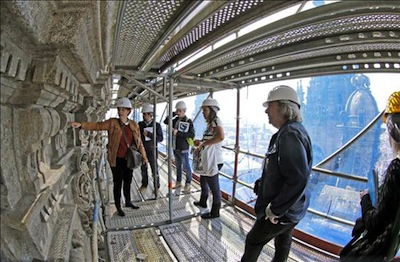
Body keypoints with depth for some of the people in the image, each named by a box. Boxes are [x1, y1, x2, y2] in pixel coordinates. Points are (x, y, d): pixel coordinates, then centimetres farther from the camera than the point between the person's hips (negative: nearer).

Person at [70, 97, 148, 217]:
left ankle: (128, 202, 40)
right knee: (118, 183, 9)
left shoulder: (134, 125, 1)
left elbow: (139, 142, 5)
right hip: (117, 160, -3)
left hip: (129, 159, 3)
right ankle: (118, 207, 28)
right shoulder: (112, 122, -6)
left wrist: (144, 156, 5)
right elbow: (97, 125, -16)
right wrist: (81, 125, -30)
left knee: (128, 181, 19)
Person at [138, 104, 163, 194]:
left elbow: (160, 138, -12)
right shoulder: (140, 124, 2)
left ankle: (156, 186, 20)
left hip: (152, 151, -3)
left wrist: (149, 134, -22)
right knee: (143, 169, 16)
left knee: (154, 170, 3)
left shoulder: (157, 125, -6)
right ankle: (144, 184, 36)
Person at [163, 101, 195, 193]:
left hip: (183, 148, -6)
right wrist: (172, 114, 0)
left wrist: (178, 132, -24)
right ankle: (178, 182, 33)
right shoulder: (176, 120, 6)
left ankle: (188, 184, 18)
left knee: (186, 166, 4)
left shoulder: (188, 121, -12)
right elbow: (165, 121, 13)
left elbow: (192, 134, -20)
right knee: (178, 166, 19)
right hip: (175, 148, 7)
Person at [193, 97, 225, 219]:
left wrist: (203, 144, -26)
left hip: (214, 161, -10)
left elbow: (221, 136, -33)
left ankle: (215, 212, 19)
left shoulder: (216, 120, -14)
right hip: (207, 160, 11)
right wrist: (200, 143, 8)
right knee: (203, 181, 26)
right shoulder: (210, 123, 14)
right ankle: (203, 202, 47)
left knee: (214, 186, 3)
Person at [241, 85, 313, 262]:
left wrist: (275, 209, -25)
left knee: (253, 241, 12)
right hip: (289, 208, 9)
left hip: (282, 212, -9)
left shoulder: (290, 135, -27)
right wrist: (261, 183, 9)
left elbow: (298, 180, -33)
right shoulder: (289, 132, 6)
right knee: (282, 245, 25)